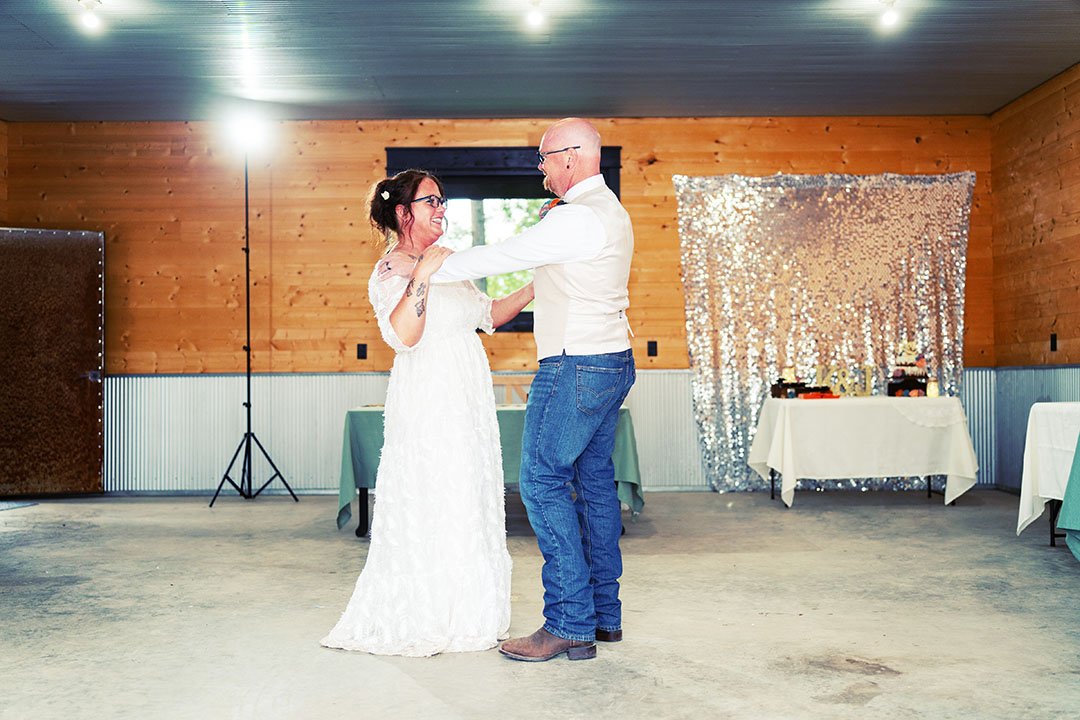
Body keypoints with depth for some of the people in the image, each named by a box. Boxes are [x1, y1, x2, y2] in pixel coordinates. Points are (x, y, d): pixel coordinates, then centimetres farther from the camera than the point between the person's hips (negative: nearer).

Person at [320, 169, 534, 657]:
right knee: (428, 509, -3)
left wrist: (535, 290, 12)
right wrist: (422, 276, -29)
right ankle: (416, 621, 11)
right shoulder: (391, 270, -10)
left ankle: (465, 613, 23)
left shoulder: (445, 261, 16)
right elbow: (401, 335, -25)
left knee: (468, 502, 11)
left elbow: (488, 315, 21)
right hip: (427, 403, -8)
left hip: (466, 404, 8)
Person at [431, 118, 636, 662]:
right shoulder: (610, 211, 17)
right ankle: (605, 613, 19)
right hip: (612, 359, 10)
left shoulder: (576, 217, -15)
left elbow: (496, 258, -15)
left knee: (543, 482, -8)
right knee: (595, 480, 12)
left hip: (576, 365, -10)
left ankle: (570, 623, -6)